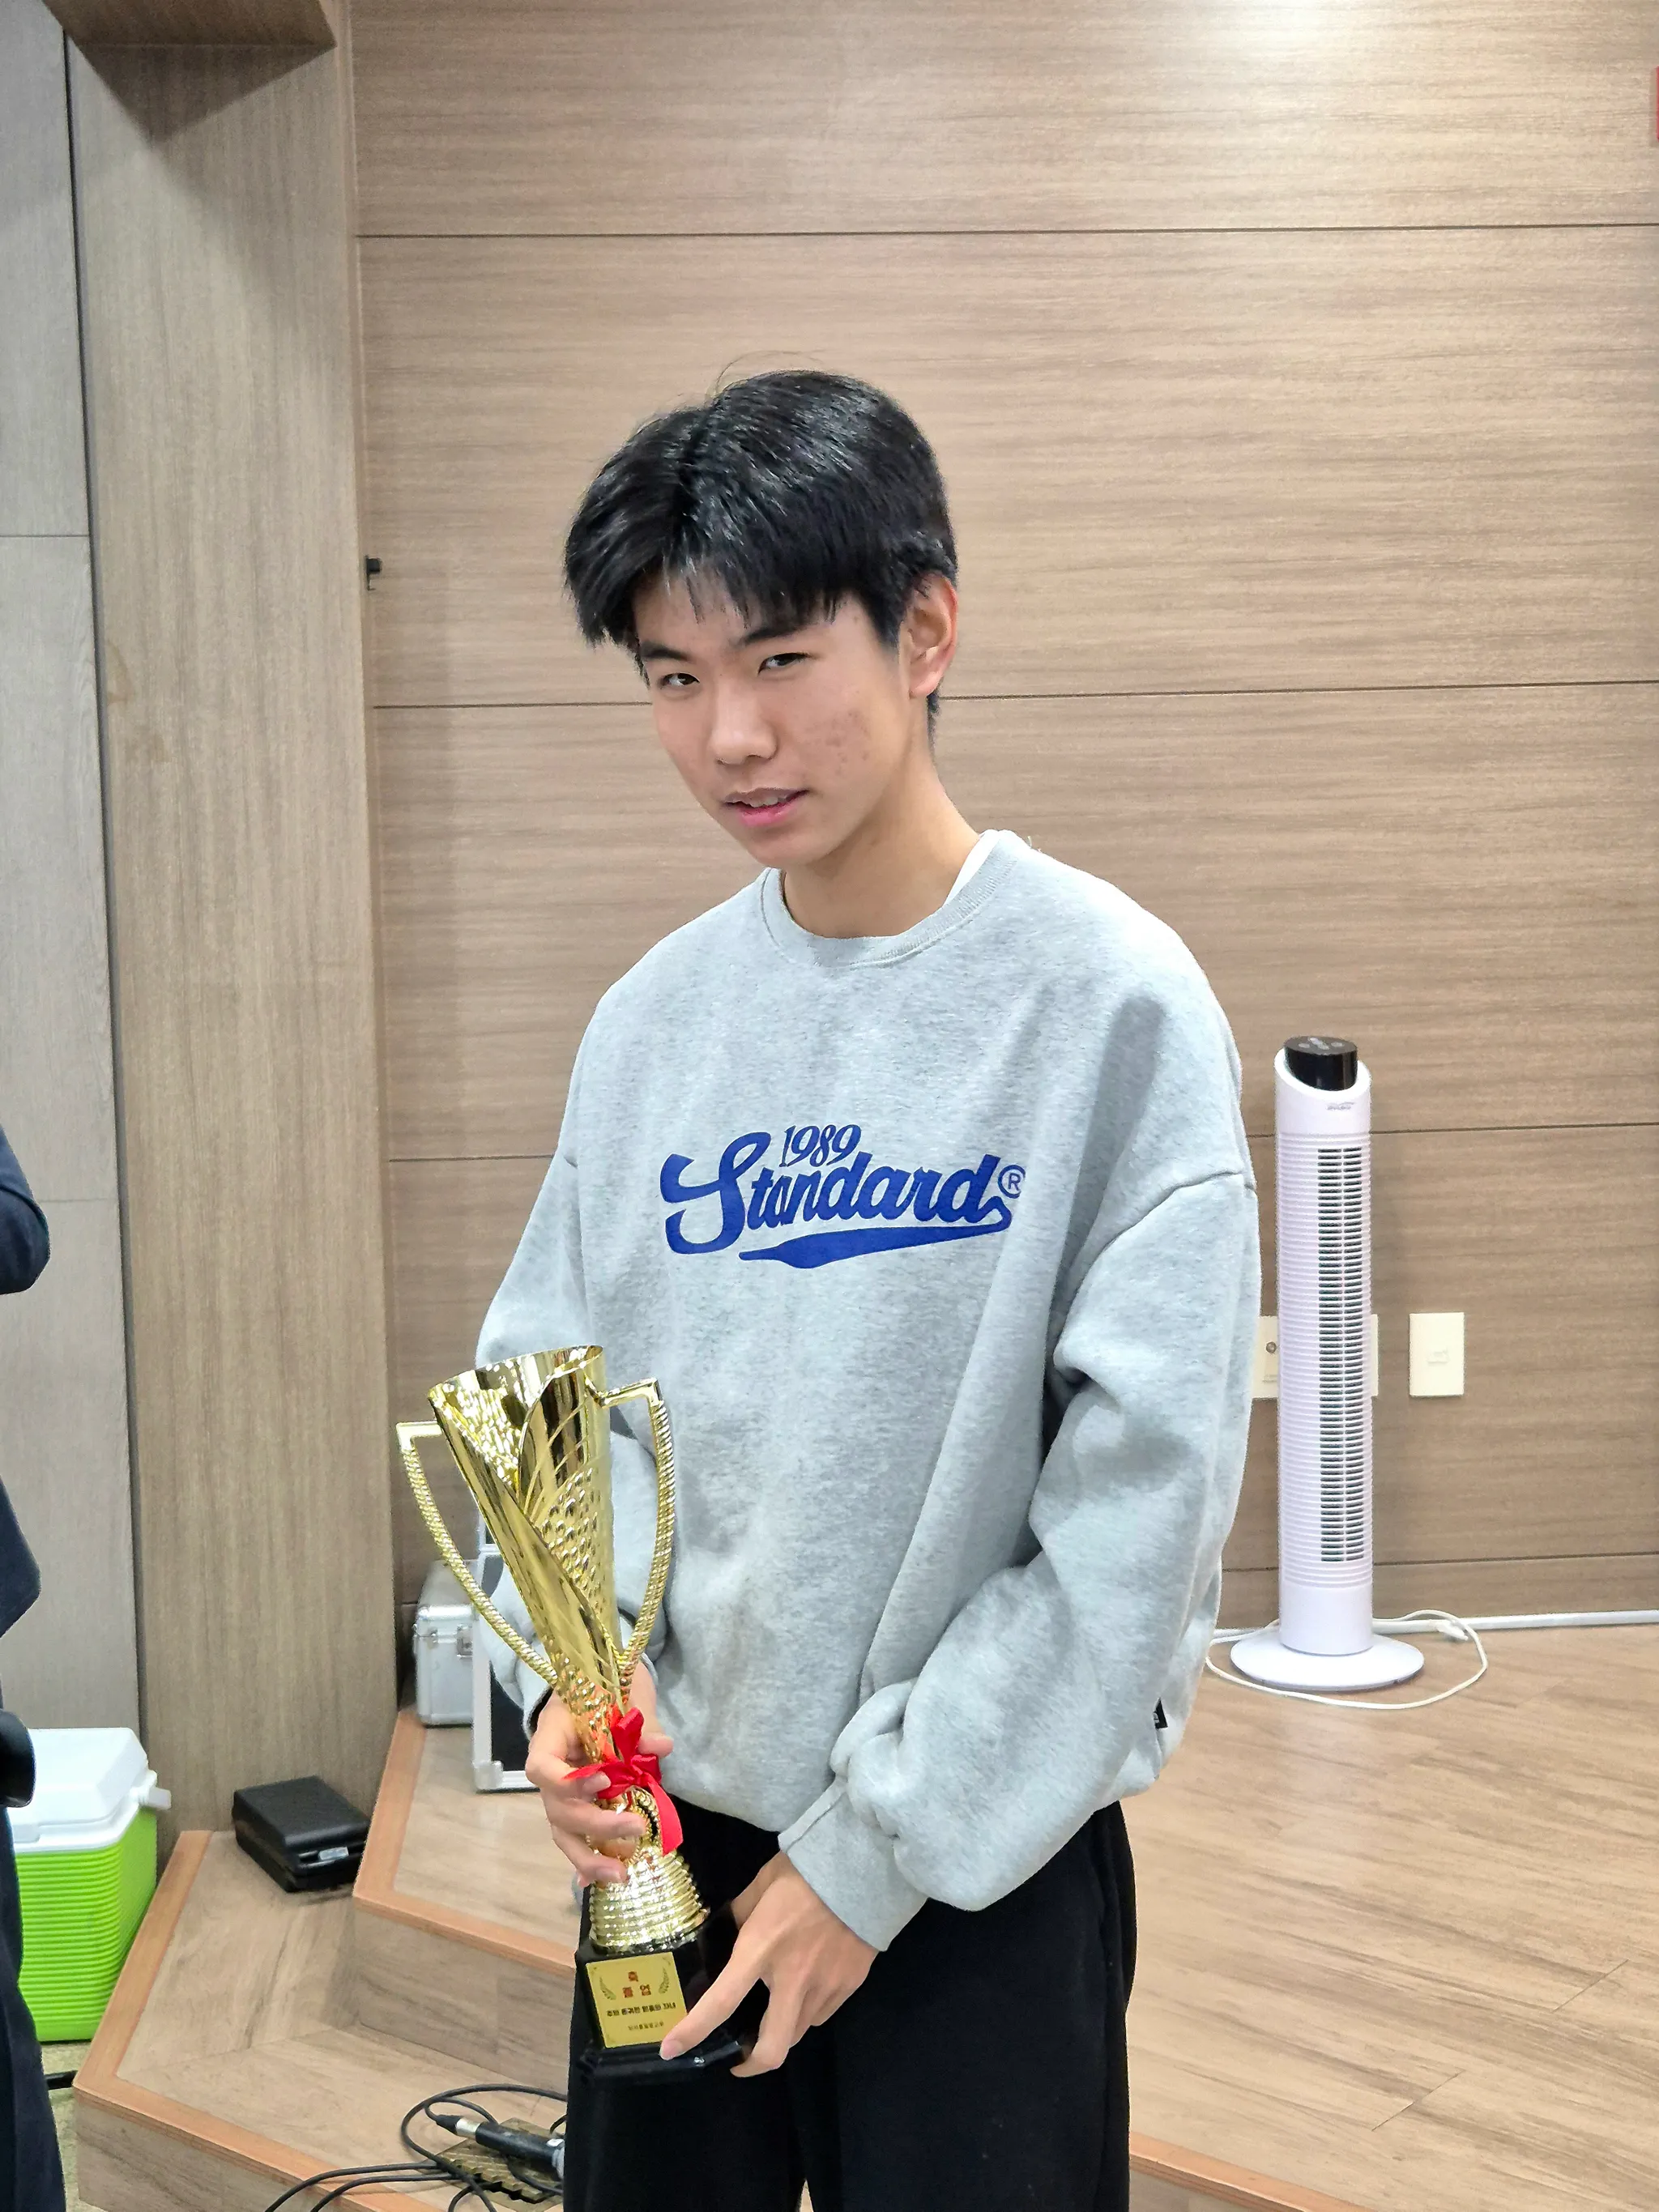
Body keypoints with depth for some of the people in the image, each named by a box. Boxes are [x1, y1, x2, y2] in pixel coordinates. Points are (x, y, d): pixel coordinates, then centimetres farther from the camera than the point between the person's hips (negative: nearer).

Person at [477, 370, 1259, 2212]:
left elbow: (1142, 1504, -15)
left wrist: (878, 1848, -12)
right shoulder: (653, 1018, 1)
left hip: (989, 1865, -4)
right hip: (666, 1823, 4)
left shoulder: (1112, 1001, -14)